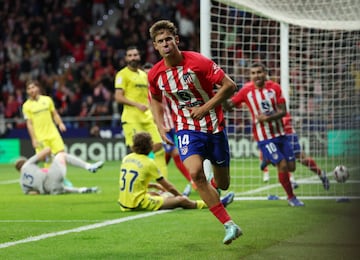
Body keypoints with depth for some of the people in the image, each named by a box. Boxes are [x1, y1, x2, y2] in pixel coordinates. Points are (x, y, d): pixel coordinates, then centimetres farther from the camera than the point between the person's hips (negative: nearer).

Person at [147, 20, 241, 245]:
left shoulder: (198, 62, -16)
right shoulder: (155, 74, -4)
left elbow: (230, 86, -13)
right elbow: (156, 99, 17)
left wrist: (205, 108, -20)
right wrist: (161, 126, 4)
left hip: (214, 126, -1)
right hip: (186, 129, 1)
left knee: (222, 183, 6)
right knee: (195, 173, -25)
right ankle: (229, 225, -20)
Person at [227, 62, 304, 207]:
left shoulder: (274, 88, -3)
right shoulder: (246, 90, -7)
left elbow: (283, 111, -5)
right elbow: (230, 104, -2)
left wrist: (268, 118, -21)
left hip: (280, 133, 4)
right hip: (263, 137, -4)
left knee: (291, 167, 3)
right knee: (283, 165, -12)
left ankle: (268, 159, 31)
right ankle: (291, 197, 6)